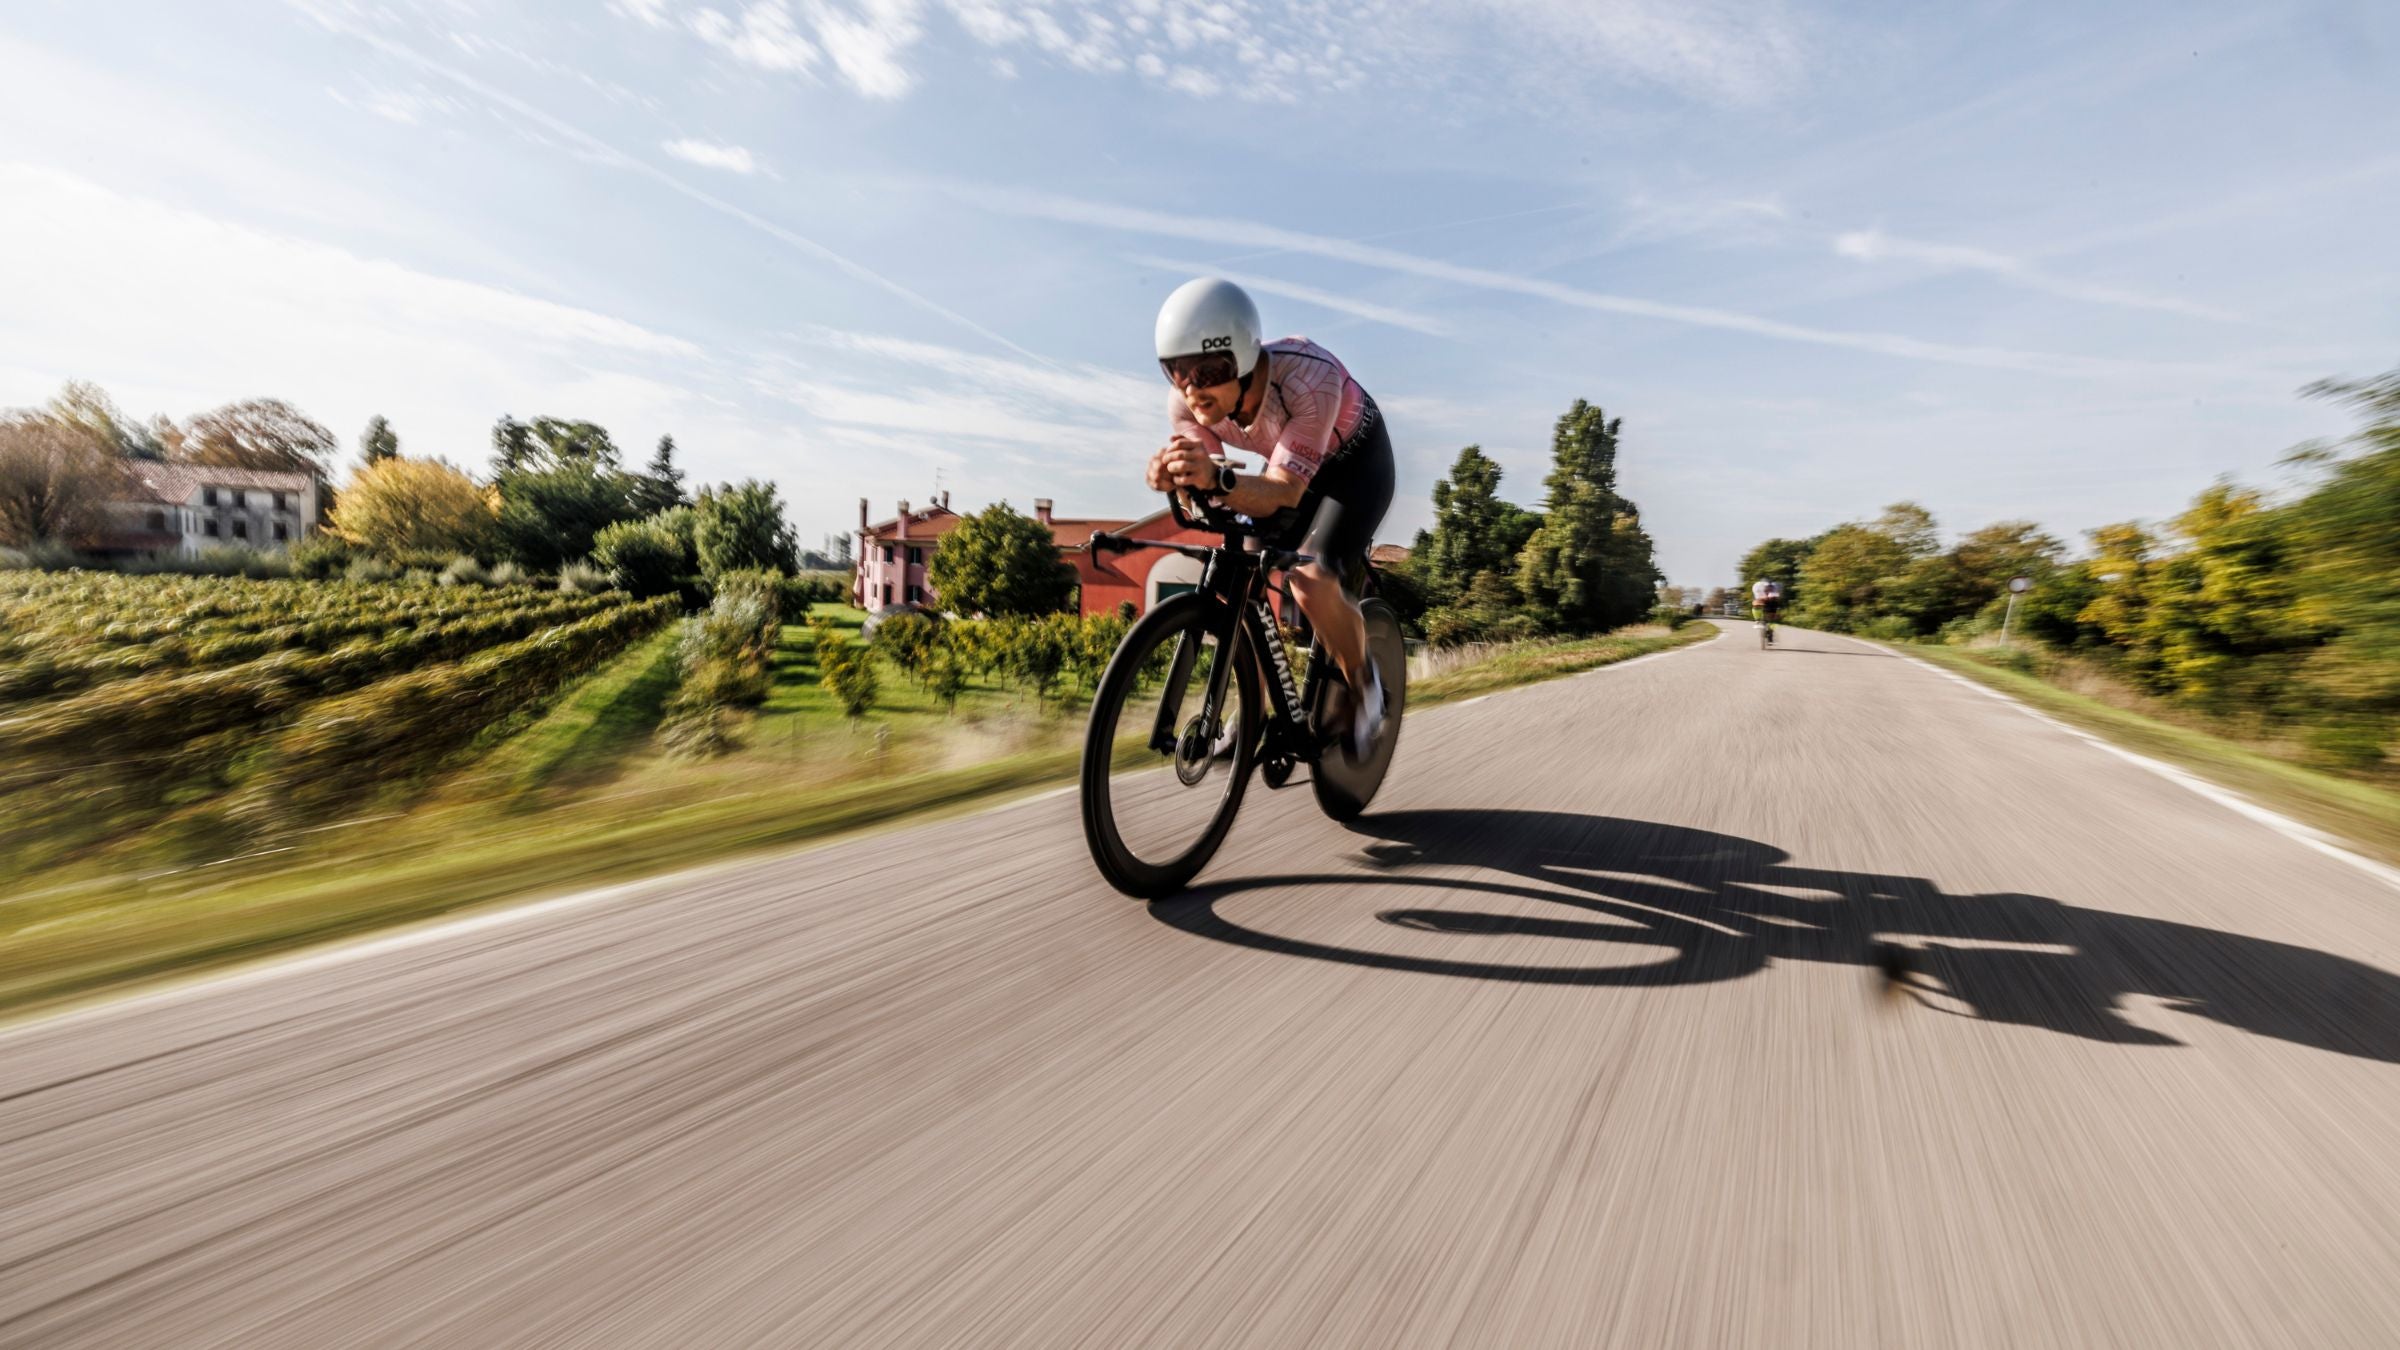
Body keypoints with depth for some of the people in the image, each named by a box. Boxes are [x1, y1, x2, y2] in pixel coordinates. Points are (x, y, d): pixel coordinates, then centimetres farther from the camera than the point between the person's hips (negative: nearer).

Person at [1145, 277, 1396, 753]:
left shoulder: (1309, 378, -39)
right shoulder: (1188, 404, -23)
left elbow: (1285, 493, -43)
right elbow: (1206, 494, -24)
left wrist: (1218, 479, -62)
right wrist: (1171, 477, -47)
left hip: (1357, 462, -5)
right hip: (1291, 465, 6)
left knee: (1313, 586, -26)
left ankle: (1362, 685, 4)